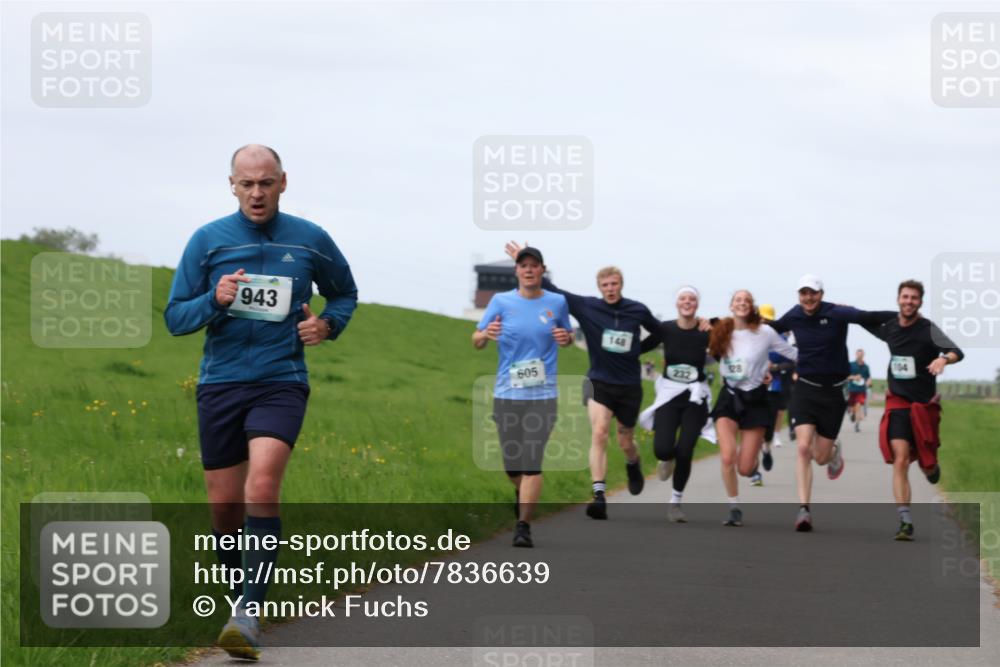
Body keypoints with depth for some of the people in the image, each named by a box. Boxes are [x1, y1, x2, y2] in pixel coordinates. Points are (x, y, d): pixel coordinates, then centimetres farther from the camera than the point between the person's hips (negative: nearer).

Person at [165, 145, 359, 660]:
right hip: (220, 384, 2)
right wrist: (215, 300, -16)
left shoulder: (310, 240, 4)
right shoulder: (207, 241, 2)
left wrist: (328, 324, 1)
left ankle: (251, 612, -22)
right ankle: (237, 594, 28)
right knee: (224, 505, 4)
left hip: (281, 382, -2)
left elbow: (345, 293, 22)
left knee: (262, 487, -23)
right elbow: (175, 317, 4)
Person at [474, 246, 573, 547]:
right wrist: (486, 334, -19)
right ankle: (522, 494, 41)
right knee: (511, 463, 8)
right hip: (507, 394, 1)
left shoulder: (557, 302, 4)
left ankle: (523, 526, -6)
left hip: (542, 395, -1)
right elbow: (476, 341, 4)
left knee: (532, 463, -10)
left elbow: (567, 336, 20)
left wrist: (566, 338, -4)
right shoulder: (501, 301, 2)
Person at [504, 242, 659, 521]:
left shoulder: (637, 311, -4)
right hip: (599, 383, -1)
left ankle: (633, 466, 50)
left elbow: (660, 331, 16)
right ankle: (599, 496, -23)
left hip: (629, 386, 1)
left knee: (625, 442, 14)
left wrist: (638, 349, 10)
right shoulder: (587, 307, -6)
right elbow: (552, 291, -6)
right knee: (599, 433, -20)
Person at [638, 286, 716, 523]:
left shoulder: (706, 332, -8)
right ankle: (668, 459, 28)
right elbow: (640, 347, 6)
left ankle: (676, 502, 15)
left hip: (695, 398, -1)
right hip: (669, 395, 1)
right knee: (662, 449, -13)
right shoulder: (665, 329, -3)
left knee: (684, 453, -5)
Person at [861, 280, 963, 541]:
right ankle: (905, 522, -16)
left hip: (924, 404, -2)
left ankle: (932, 467, 46)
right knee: (900, 461, -14)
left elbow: (957, 352, -24)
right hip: (897, 402, 2)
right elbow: (867, 322, 25)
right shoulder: (889, 327, 2)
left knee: (927, 466, 6)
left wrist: (944, 358, -44)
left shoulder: (928, 329, -11)